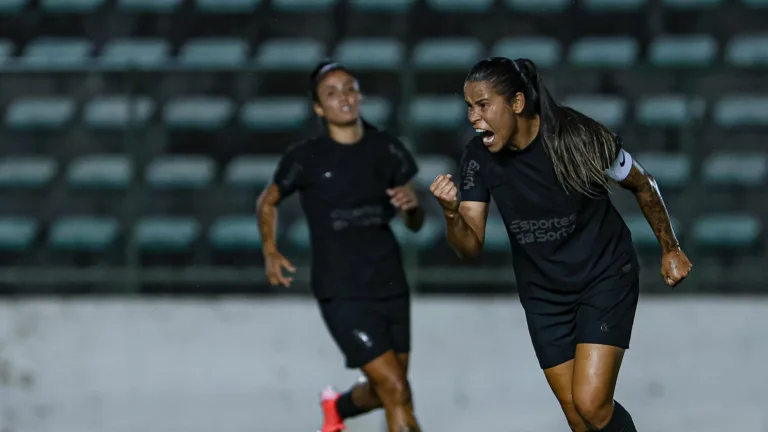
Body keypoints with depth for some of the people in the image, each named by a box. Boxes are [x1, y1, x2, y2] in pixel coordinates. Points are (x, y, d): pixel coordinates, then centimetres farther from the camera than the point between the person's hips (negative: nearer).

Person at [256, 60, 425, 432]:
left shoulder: (387, 150, 4)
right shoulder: (306, 158, -6)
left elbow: (415, 224, 9)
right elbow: (267, 202, 10)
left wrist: (412, 205, -14)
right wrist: (270, 251, -5)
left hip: (391, 286, 5)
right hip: (341, 293, -5)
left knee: (383, 391, 14)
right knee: (396, 390, -13)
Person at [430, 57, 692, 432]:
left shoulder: (576, 136, -21)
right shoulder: (479, 157, -11)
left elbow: (642, 185, -4)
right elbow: (471, 246, -12)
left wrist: (670, 249, 5)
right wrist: (450, 213, -34)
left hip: (605, 276, -4)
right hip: (544, 294, 4)